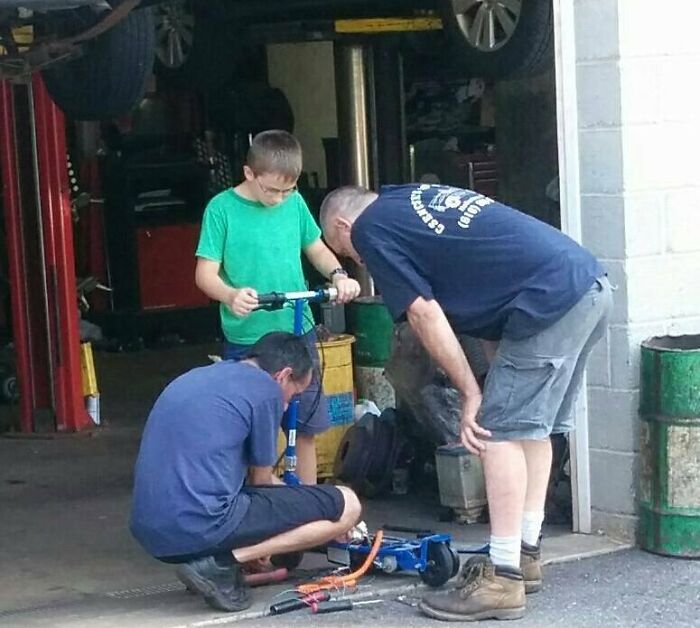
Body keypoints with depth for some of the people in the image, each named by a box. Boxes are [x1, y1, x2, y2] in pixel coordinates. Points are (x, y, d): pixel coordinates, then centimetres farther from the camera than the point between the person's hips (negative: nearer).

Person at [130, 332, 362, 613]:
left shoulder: (195, 378, 22)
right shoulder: (266, 389, -1)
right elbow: (261, 479, 11)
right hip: (202, 526, -9)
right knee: (346, 505, 0)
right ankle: (222, 562, -8)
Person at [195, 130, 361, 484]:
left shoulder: (294, 202, 4)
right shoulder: (222, 209, -8)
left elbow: (316, 249, 17)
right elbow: (206, 273, -9)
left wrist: (338, 275, -4)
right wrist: (231, 295, -30)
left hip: (298, 332, 4)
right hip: (246, 339, -4)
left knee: (306, 428, 10)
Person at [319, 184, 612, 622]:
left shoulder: (369, 228, 3)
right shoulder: (415, 199, 28)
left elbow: (424, 314, -3)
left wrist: (471, 394, 2)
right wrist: (503, 374, 18)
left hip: (550, 298, -9)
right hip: (591, 282, 9)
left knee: (500, 432, -4)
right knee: (532, 425, 18)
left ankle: (503, 582, -3)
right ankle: (526, 556, 26)